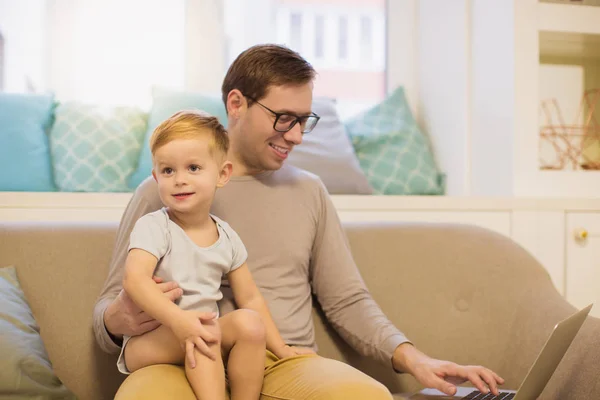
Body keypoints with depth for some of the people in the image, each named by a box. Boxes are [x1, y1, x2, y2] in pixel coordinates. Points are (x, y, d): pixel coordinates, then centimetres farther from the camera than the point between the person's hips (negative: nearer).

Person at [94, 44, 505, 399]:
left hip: (288, 364, 3)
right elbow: (107, 311, 8)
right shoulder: (161, 191, 7)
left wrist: (412, 358, -1)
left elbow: (347, 300, 17)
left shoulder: (309, 191, 17)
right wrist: (121, 319, -18)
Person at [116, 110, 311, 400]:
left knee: (249, 322, -19)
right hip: (146, 342, -5)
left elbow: (250, 298, 11)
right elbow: (134, 279, -29)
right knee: (203, 330, -31)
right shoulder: (153, 227, -12)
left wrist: (279, 348, 8)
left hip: (202, 343, 5)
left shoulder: (226, 237, 4)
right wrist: (179, 319, -42)